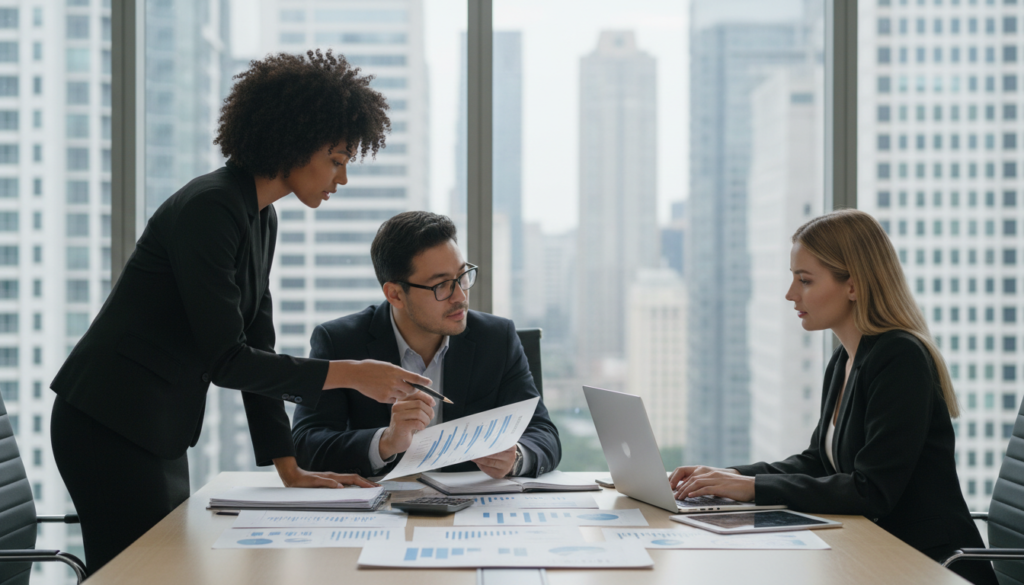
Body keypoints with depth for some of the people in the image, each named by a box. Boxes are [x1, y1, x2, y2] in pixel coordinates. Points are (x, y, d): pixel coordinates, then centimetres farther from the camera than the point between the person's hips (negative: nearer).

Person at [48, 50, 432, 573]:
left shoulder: (261, 220, 10)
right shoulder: (208, 210, -19)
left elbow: (256, 350, 12)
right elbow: (226, 360, -22)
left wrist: (290, 469, 9)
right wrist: (349, 375, -19)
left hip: (159, 434, 9)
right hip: (110, 427, -9)